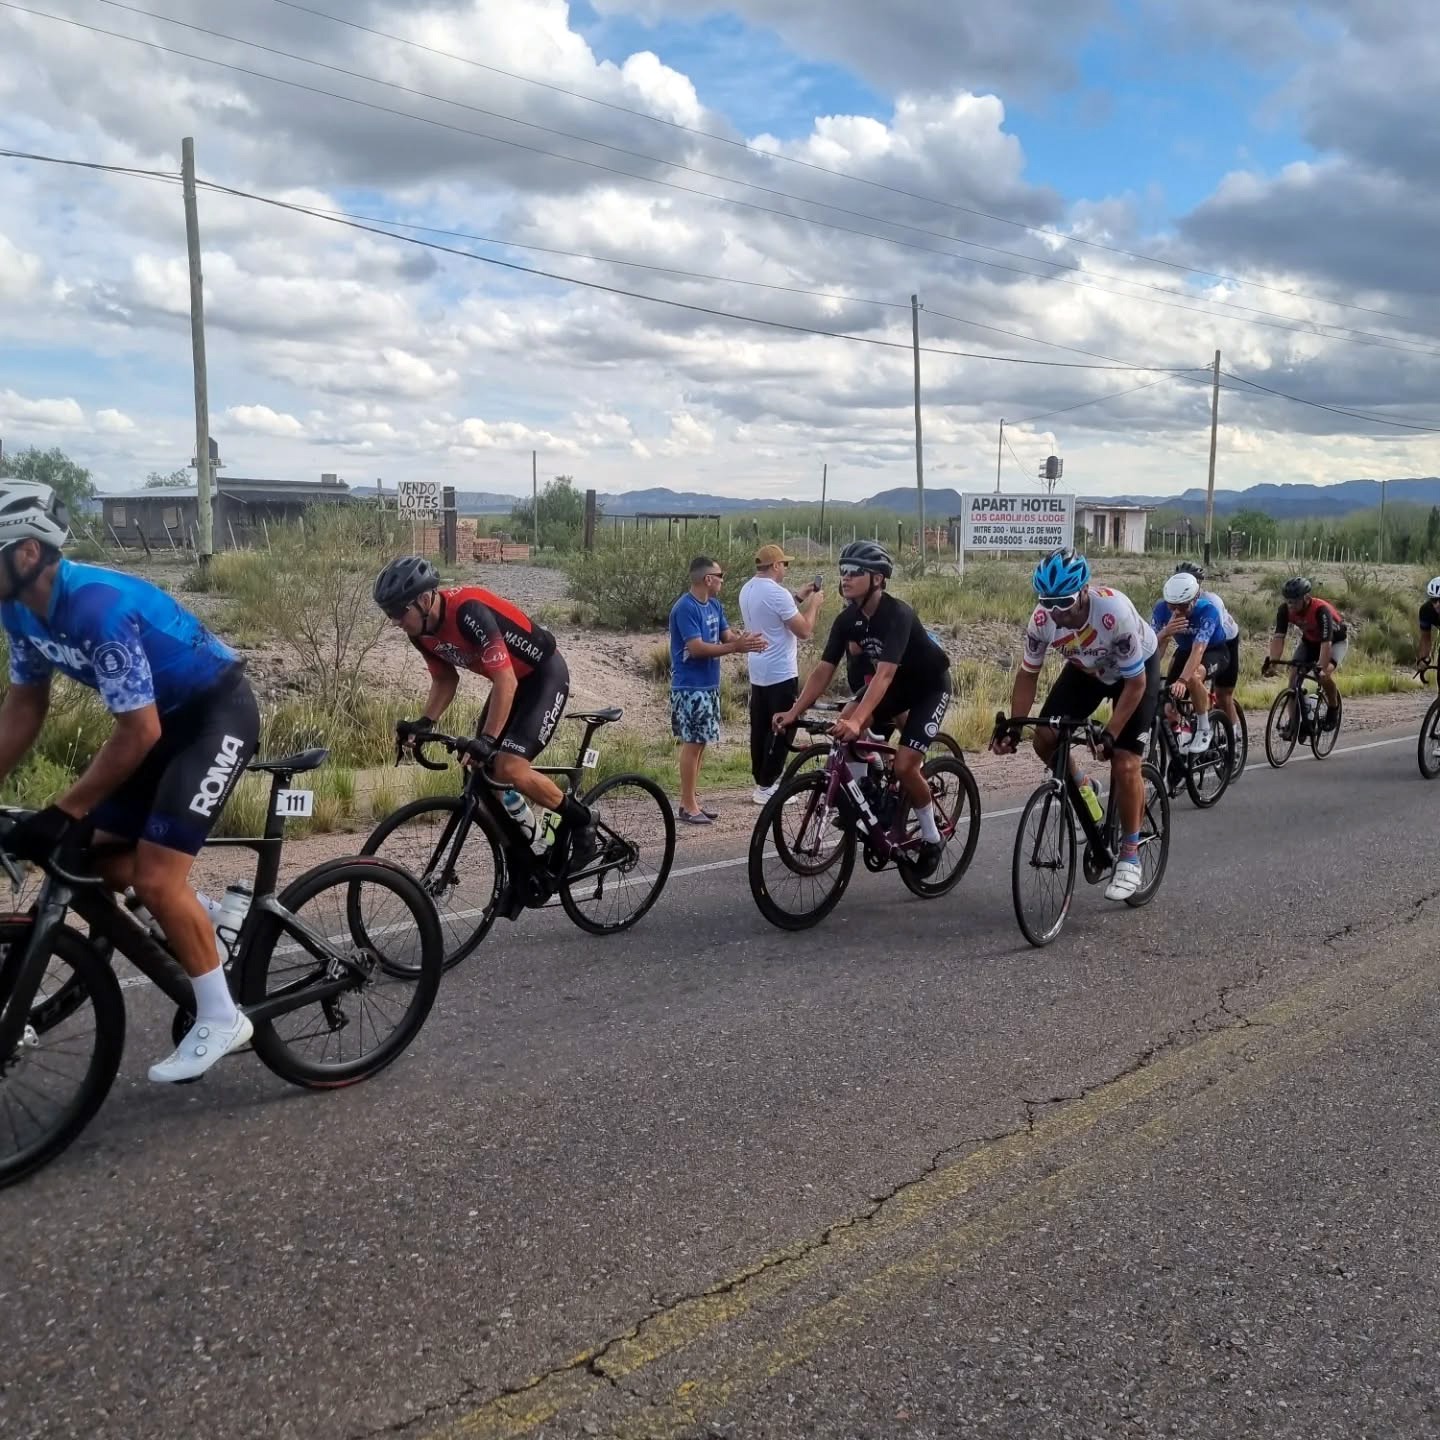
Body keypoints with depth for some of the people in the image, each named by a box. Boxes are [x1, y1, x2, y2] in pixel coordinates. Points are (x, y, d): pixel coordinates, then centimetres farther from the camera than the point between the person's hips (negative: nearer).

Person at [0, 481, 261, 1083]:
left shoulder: (99, 607, -32)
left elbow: (138, 733, -28)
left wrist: (62, 813, -22)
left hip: (218, 712, -9)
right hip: (165, 714, 9)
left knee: (154, 878, -13)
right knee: (100, 864, 7)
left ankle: (221, 1019, 1)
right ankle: (203, 929, 29)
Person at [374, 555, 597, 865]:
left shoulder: (468, 611, -33)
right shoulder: (422, 632, -7)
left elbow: (506, 680, -34)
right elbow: (445, 680, 7)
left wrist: (486, 740, -38)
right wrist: (423, 722, -9)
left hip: (545, 674, -9)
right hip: (510, 678, 9)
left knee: (509, 769, -20)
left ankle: (580, 820, 2)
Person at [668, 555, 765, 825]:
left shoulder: (714, 605, 11)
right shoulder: (685, 608, -18)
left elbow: (727, 634, 7)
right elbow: (696, 648, -24)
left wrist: (746, 640, -15)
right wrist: (735, 647, -25)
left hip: (709, 685, 9)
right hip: (690, 687, -9)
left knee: (699, 743, 12)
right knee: (692, 743, -5)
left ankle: (691, 800, 20)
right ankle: (688, 806, 1)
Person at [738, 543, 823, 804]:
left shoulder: (747, 590, 8)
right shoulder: (777, 593, -21)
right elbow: (804, 631, -18)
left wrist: (799, 598, 18)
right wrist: (814, 603, -4)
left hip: (758, 672, 9)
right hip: (781, 674, -9)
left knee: (760, 729, 13)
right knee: (781, 730, -2)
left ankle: (761, 781, 19)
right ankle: (767, 786, 0)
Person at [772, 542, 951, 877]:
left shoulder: (897, 614, -33)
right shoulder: (847, 619, -13)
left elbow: (885, 673, -45)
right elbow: (824, 670, -14)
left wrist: (857, 721, -57)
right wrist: (794, 712, -27)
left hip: (930, 686, -7)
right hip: (894, 683, 7)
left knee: (903, 766, -18)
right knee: (842, 729, -16)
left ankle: (932, 839, 6)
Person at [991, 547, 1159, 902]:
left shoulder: (1115, 613, -39)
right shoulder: (1042, 619, -27)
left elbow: (1135, 683, -29)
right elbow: (1028, 674, -12)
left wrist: (1109, 734, -33)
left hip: (1138, 668, -4)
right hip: (1087, 668, 5)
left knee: (1124, 764, -14)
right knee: (1044, 739, -13)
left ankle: (1130, 855, 2)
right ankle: (1082, 789, 18)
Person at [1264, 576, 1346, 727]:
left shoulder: (1321, 610, -38)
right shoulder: (1285, 610, -25)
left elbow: (1326, 643, -44)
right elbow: (1278, 637, -29)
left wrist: (1320, 668, -54)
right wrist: (1272, 662, -43)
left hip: (1336, 640, -5)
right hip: (1309, 640, 5)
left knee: (1325, 675, -27)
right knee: (1294, 676, -12)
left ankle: (1333, 709, 2)